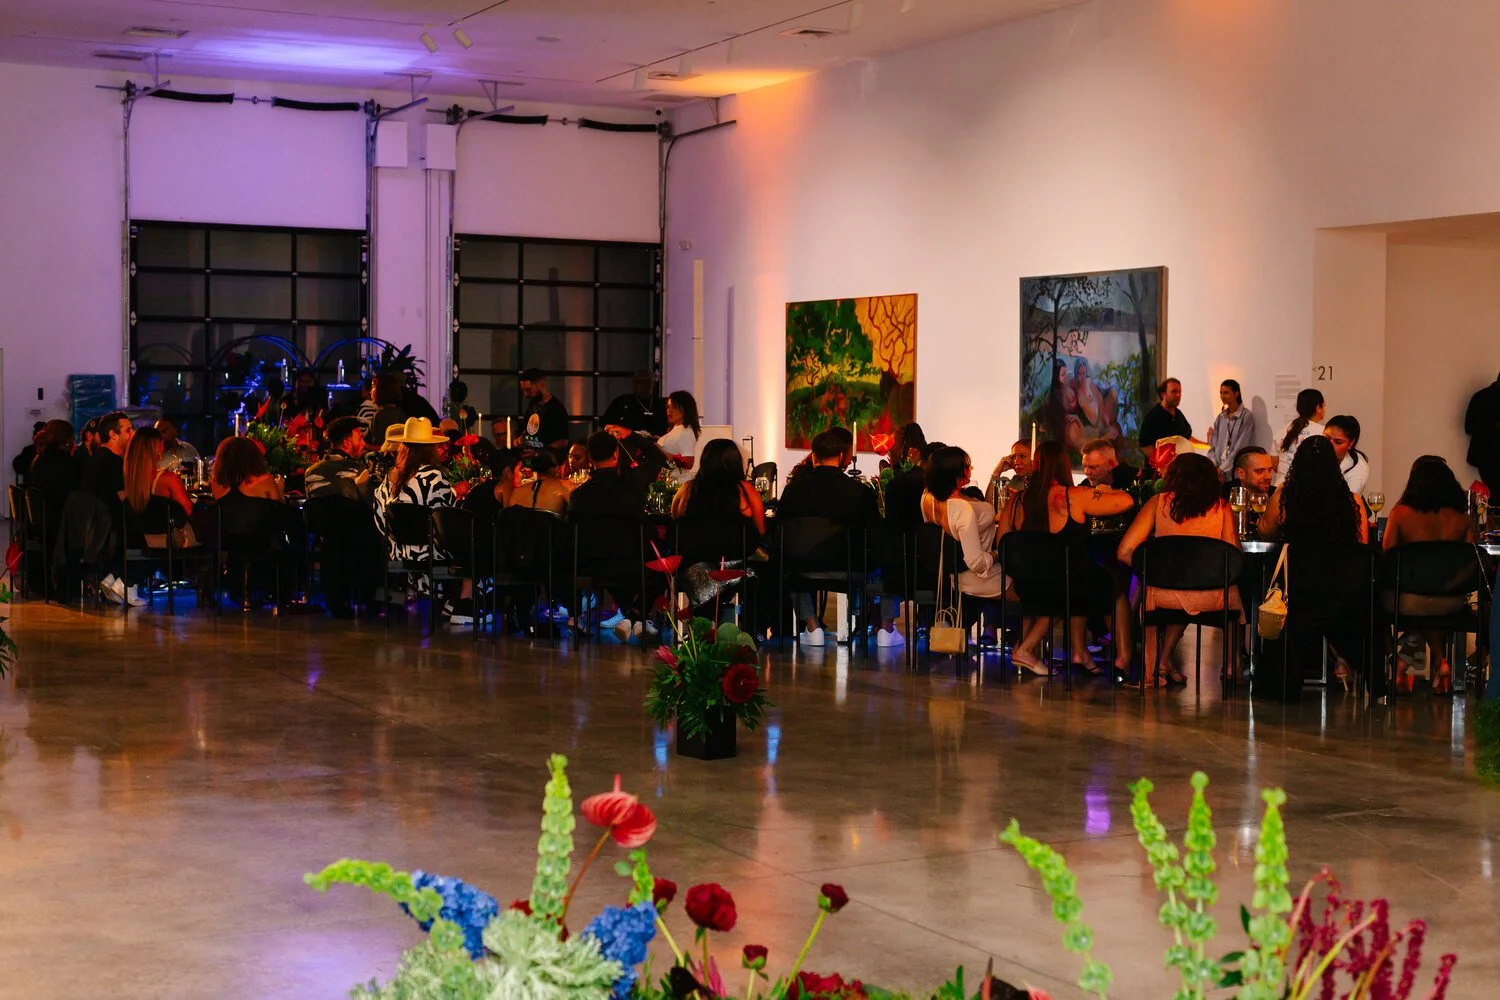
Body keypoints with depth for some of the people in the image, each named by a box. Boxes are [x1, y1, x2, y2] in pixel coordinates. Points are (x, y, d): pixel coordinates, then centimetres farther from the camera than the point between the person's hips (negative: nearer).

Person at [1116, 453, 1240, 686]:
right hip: (1212, 597, 0)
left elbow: (1125, 552, 4)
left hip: (1165, 594, 0)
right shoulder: (1222, 507, 8)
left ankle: (1151, 670, 36)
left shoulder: (1159, 502, 7)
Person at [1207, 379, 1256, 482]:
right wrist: (1213, 467, -3)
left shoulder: (1247, 417, -3)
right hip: (1219, 474, 5)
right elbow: (1213, 446, 13)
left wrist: (1222, 468, -11)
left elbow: (1240, 447, -9)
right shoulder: (1220, 418, 14)